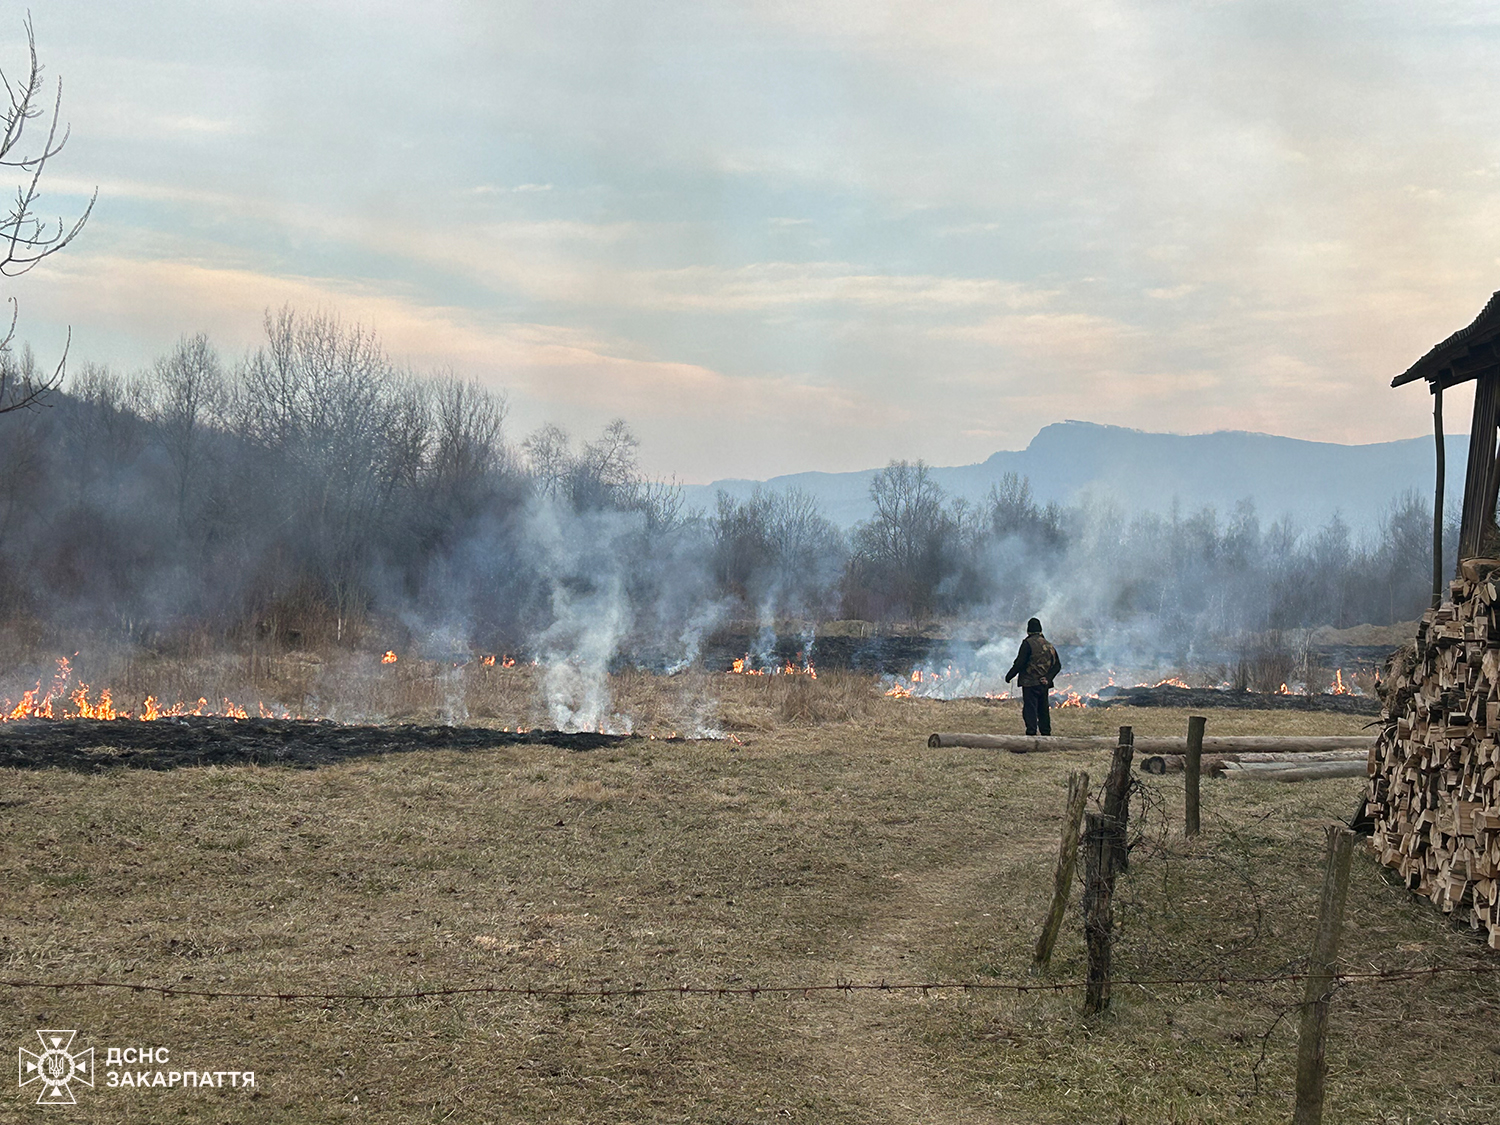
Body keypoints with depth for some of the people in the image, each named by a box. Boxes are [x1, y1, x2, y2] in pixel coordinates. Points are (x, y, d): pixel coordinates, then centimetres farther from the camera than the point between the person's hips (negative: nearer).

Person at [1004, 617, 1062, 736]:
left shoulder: (1028, 643, -9)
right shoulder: (1048, 645, 12)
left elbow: (1020, 663, -13)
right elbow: (1057, 665, 9)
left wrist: (1009, 676, -3)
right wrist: (1048, 678, 3)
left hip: (1030, 683, -6)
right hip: (1044, 685, 6)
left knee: (1030, 710, -7)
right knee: (1043, 710, 14)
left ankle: (1031, 733, -15)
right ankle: (1046, 733, 16)